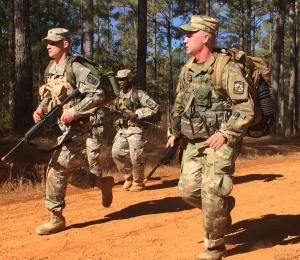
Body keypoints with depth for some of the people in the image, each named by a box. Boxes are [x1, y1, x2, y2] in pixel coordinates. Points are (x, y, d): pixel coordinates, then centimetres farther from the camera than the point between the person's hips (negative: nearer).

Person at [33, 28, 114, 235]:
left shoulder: (76, 69, -14)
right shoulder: (50, 70, 12)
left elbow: (99, 95, -19)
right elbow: (48, 96, 23)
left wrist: (74, 111, -23)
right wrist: (41, 109, 3)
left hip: (77, 128, -9)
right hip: (63, 129, 9)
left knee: (57, 169, -10)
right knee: (72, 174, 13)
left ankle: (56, 218, 2)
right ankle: (104, 183, 35)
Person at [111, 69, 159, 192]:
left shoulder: (138, 94, -7)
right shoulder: (118, 97, 13)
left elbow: (154, 107, -11)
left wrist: (136, 114, -16)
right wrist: (113, 112, 0)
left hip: (135, 130, -6)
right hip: (121, 130, 6)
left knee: (136, 157, -5)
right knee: (116, 153, -2)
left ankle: (138, 183, 13)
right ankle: (129, 176, 16)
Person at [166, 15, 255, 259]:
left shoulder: (227, 68, -15)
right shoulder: (187, 69, 7)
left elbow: (246, 109, -16)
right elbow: (179, 104, 19)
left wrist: (224, 133, -23)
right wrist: (175, 133, 13)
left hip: (220, 141, -7)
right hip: (193, 141, 7)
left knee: (211, 193, -10)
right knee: (188, 189, 5)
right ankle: (224, 206, 34)